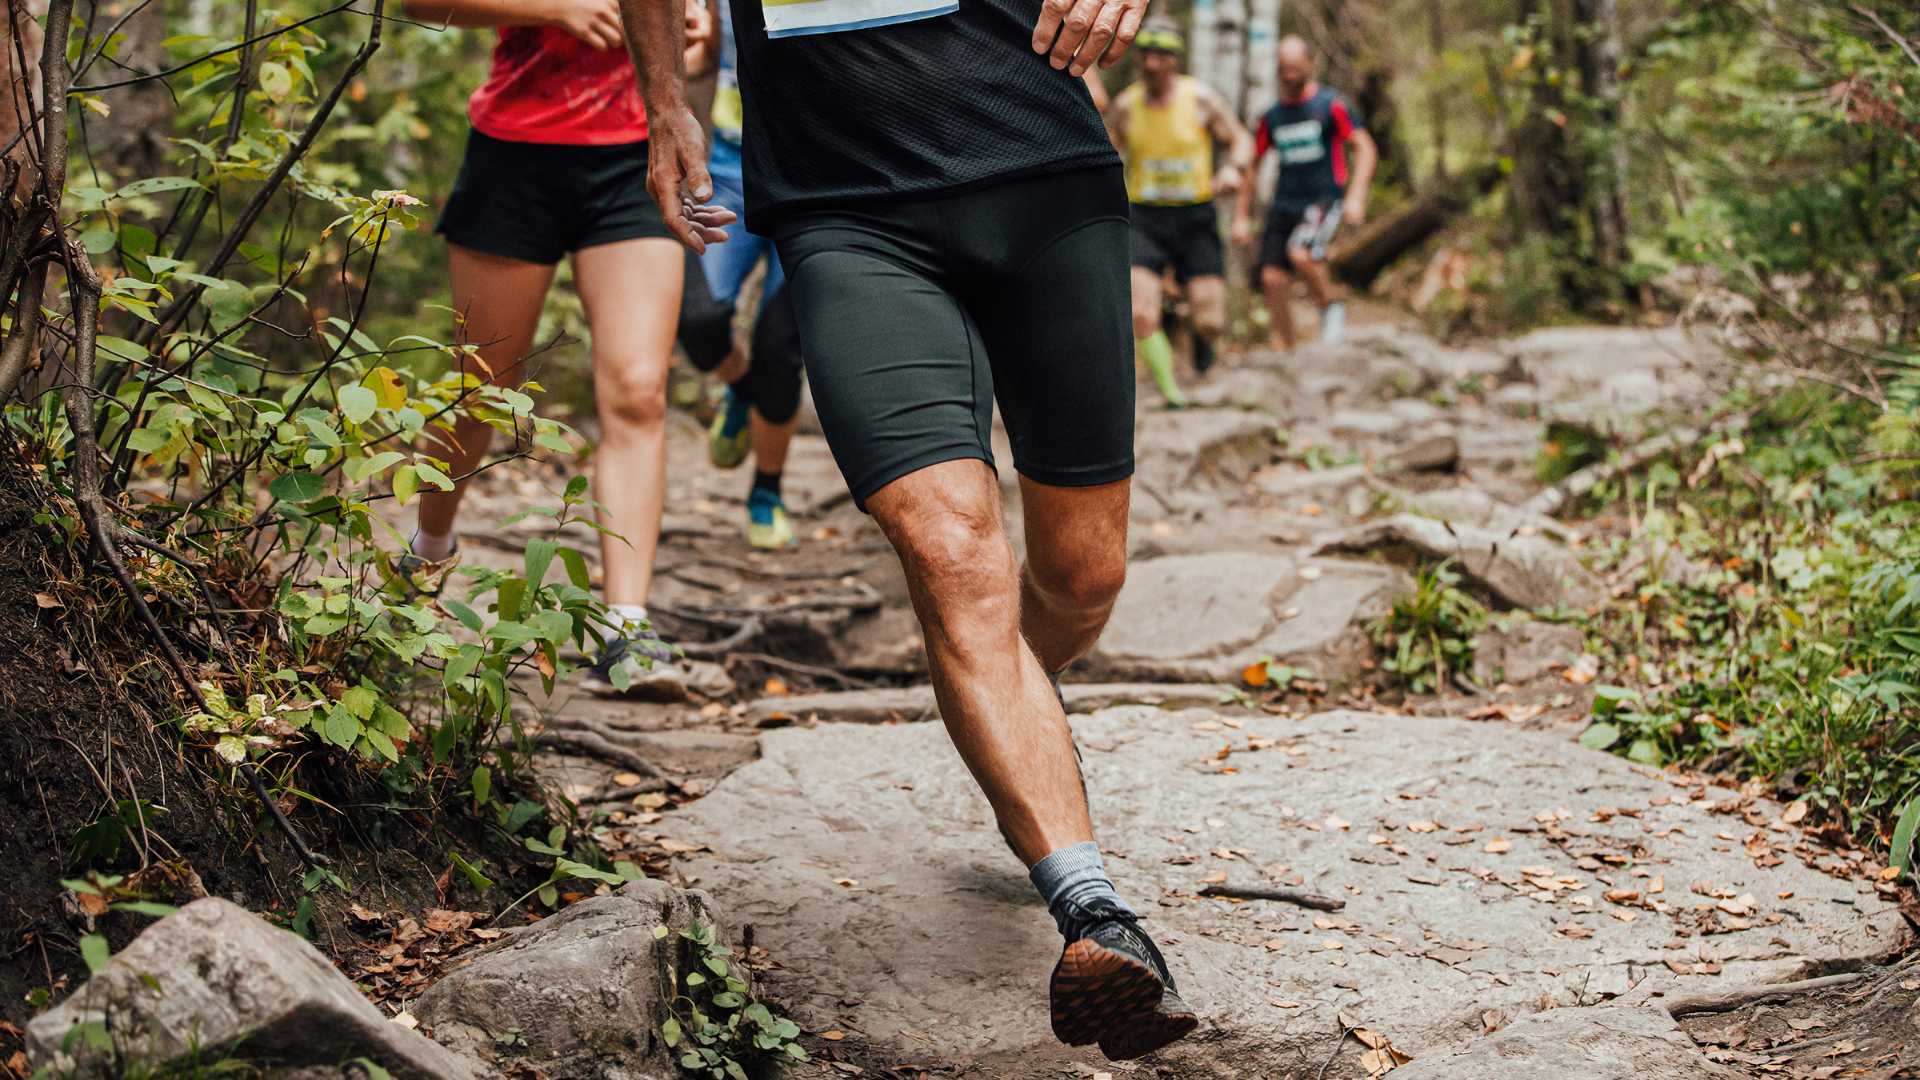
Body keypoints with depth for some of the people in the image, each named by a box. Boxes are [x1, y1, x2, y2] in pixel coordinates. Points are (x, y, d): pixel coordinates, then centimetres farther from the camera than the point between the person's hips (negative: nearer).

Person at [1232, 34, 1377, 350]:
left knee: (1301, 253, -31)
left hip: (1324, 200, -5)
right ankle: (1284, 349, 6)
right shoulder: (1271, 116, 11)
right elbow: (1251, 163, 19)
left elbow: (1365, 149, -5)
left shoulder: (1332, 104, -2)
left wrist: (1356, 196, -18)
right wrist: (1242, 216, 15)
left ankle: (1332, 305, -4)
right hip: (1284, 203, 5)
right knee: (1272, 278, -5)